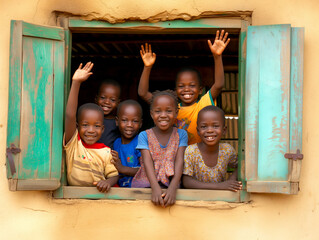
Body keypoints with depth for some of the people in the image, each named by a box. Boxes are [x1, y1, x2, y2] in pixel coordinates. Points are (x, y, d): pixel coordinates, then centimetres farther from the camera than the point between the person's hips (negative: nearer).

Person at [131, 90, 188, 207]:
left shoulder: (181, 135, 5)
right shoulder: (144, 136, 3)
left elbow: (179, 161, -6)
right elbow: (147, 162, -10)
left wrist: (172, 188, -24)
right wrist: (155, 188, -27)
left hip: (170, 183, 1)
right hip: (146, 182, 0)